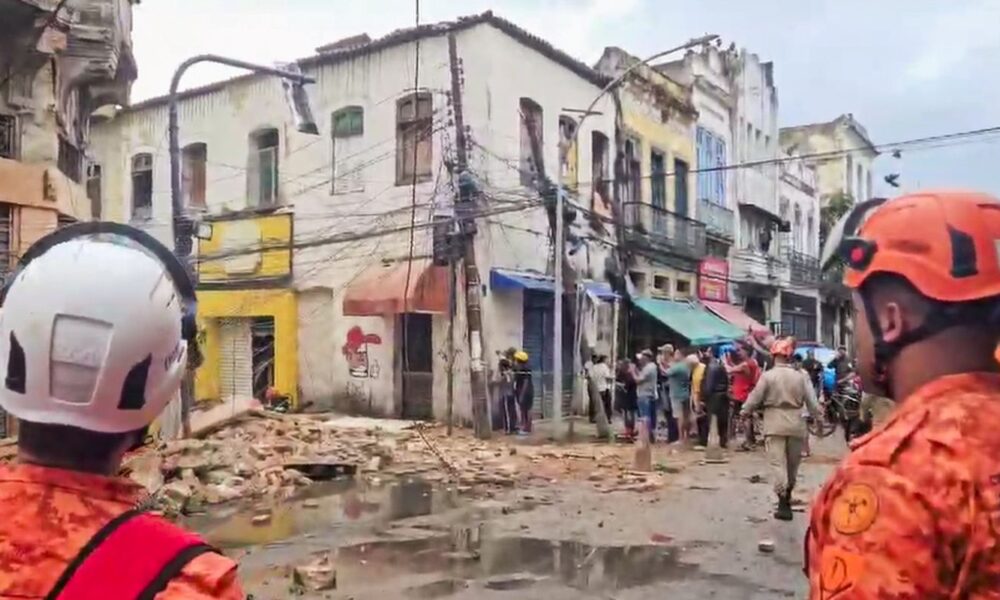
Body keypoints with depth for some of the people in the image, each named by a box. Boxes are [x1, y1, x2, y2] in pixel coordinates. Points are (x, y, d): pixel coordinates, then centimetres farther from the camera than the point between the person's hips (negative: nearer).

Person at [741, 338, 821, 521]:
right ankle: (787, 497, 32)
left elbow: (755, 398, -3)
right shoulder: (800, 376, 0)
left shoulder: (768, 376, -7)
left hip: (775, 424, -3)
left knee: (777, 463, -4)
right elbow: (811, 401, 2)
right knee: (792, 463, 17)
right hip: (796, 424, 3)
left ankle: (783, 503, -12)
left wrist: (744, 412, 13)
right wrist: (818, 418, 14)